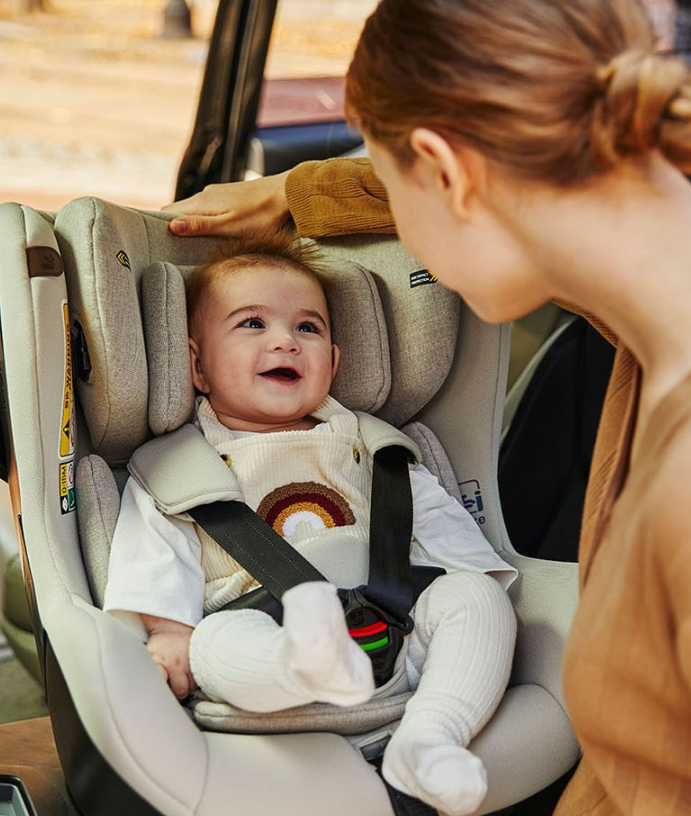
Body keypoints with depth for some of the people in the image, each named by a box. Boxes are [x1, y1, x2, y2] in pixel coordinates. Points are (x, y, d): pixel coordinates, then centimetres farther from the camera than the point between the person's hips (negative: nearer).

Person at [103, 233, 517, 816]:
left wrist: (469, 583, 5)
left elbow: (433, 517, 21)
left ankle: (428, 736, -35)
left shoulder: (367, 446, 24)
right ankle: (314, 662, -64)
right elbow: (153, 560, 2)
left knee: (477, 596, -18)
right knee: (219, 638, -34)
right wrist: (166, 634, -16)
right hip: (267, 635, -3)